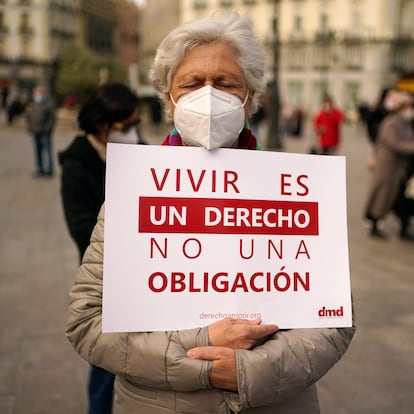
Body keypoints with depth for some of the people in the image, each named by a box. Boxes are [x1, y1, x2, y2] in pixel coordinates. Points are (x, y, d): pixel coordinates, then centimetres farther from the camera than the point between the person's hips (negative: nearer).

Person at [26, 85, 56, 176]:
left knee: (47, 151, -4)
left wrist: (47, 128, -14)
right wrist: (30, 126, 10)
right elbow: (29, 116, 23)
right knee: (38, 151, 9)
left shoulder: (49, 103, -5)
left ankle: (49, 170, 1)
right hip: (36, 132, 6)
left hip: (45, 132, -6)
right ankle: (40, 169, 16)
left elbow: (52, 117, -10)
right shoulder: (34, 104, 15)